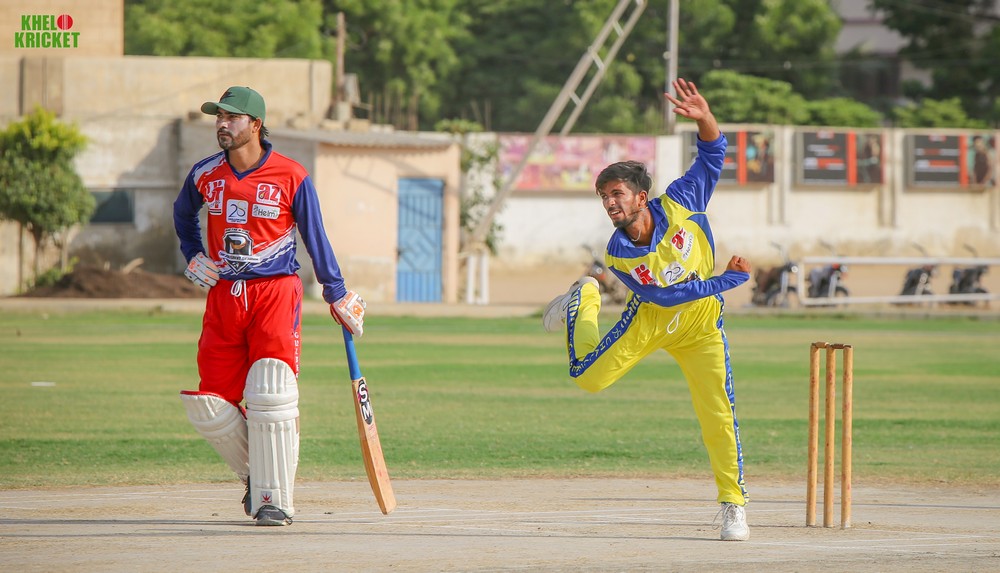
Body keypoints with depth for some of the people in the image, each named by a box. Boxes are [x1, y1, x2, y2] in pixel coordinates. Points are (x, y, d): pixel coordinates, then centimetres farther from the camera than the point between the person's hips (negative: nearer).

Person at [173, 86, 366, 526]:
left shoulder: (291, 178, -5)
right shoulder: (205, 175, 6)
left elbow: (315, 239, 3)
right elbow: (183, 215, 27)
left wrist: (338, 296, 4)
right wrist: (193, 258, 13)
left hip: (276, 292, -4)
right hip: (223, 297, 4)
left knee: (270, 393, -16)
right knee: (209, 405, -1)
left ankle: (274, 498, -8)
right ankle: (257, 473, 23)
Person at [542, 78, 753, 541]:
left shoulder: (679, 204, -21)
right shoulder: (618, 254, -24)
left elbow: (712, 154, -20)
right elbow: (666, 295, -23)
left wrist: (704, 118, -42)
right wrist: (728, 280, -22)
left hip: (701, 326, 0)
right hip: (650, 319, 0)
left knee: (718, 414, -8)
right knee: (589, 378, -1)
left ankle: (733, 504, 3)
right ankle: (583, 302, 28)